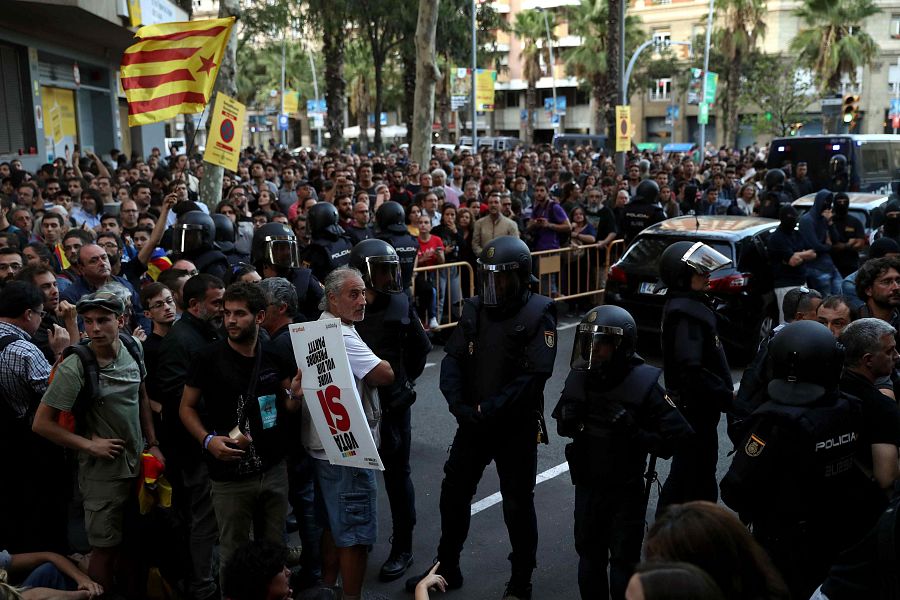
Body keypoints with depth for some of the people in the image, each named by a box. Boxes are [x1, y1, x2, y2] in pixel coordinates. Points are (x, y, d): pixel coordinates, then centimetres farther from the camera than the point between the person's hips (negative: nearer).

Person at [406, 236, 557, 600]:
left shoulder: (538, 314, -11)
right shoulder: (475, 308, 4)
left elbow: (534, 375, -19)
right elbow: (453, 359, 0)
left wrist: (489, 409, -23)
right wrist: (457, 403, -17)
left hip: (517, 425, -5)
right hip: (473, 422, 5)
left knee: (517, 505, 7)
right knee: (453, 493, 14)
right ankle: (447, 568, 34)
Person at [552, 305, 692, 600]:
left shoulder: (643, 385, -19)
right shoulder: (579, 378, -5)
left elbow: (674, 440, -22)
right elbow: (563, 428, 8)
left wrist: (631, 429, -29)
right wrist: (569, 418, -13)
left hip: (625, 492, -4)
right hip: (587, 487, 5)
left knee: (623, 566, 9)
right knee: (589, 560, 20)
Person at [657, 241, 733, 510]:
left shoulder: (685, 305, 12)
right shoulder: (687, 313, -22)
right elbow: (691, 369, -30)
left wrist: (724, 391, 12)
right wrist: (726, 396, -22)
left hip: (690, 404, 11)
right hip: (696, 407, -11)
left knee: (685, 468, 20)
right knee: (700, 477, -2)